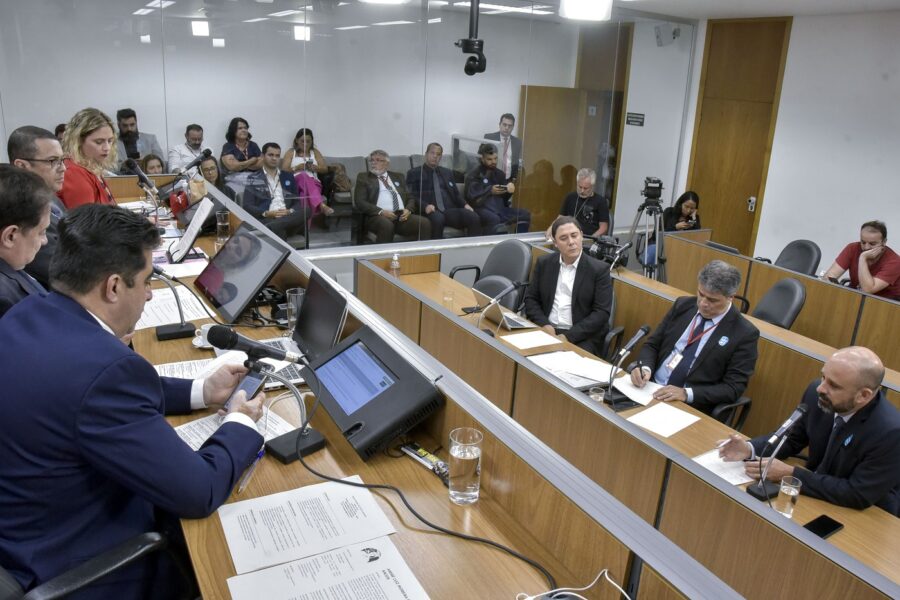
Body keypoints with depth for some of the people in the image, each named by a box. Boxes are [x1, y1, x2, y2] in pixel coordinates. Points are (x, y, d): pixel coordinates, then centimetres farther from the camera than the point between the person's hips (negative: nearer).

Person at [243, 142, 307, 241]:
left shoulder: (288, 177, 24)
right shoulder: (253, 179, 13)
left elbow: (297, 203, 18)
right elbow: (247, 207, 3)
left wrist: (290, 212, -6)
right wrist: (267, 213, -15)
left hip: (288, 217, 4)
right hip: (266, 219, -4)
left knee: (305, 212, -35)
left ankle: (271, 227, -44)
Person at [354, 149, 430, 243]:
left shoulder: (397, 177, 24)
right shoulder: (363, 177, 13)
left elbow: (410, 197, 21)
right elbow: (360, 201, 2)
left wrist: (408, 209, -3)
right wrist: (381, 212, -13)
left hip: (401, 215, 4)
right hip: (378, 216, -3)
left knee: (425, 223, -25)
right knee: (386, 226, -39)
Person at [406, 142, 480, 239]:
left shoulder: (447, 172, 27)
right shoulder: (414, 173, 13)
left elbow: (456, 194, 25)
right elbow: (412, 196, 3)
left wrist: (464, 204, 2)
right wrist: (425, 206, -18)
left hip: (450, 209, 4)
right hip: (431, 211, -4)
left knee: (474, 218, -26)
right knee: (438, 218, -41)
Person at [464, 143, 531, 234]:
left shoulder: (499, 173, 19)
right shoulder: (473, 175, 2)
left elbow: (505, 197, 18)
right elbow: (471, 198, -8)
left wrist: (510, 188, -5)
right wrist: (490, 191, -20)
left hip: (499, 207, 6)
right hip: (482, 208, -6)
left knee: (525, 215, -14)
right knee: (494, 219, -39)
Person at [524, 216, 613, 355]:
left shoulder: (599, 269, -4)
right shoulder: (544, 263, 7)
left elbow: (602, 312, -9)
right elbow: (531, 298, 9)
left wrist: (569, 336, -17)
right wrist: (544, 325, -9)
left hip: (582, 337, -3)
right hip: (546, 330, 3)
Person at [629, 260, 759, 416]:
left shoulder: (744, 333, -6)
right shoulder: (683, 305, 6)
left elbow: (733, 388, -8)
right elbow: (652, 344, 9)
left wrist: (686, 393, -20)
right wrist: (645, 367, -13)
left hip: (690, 407, -3)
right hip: (650, 388, 4)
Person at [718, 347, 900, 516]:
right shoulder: (817, 393, -14)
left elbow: (858, 496, -25)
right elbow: (793, 437, 3)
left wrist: (790, 474, -26)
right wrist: (750, 449, -15)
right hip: (817, 493, 5)